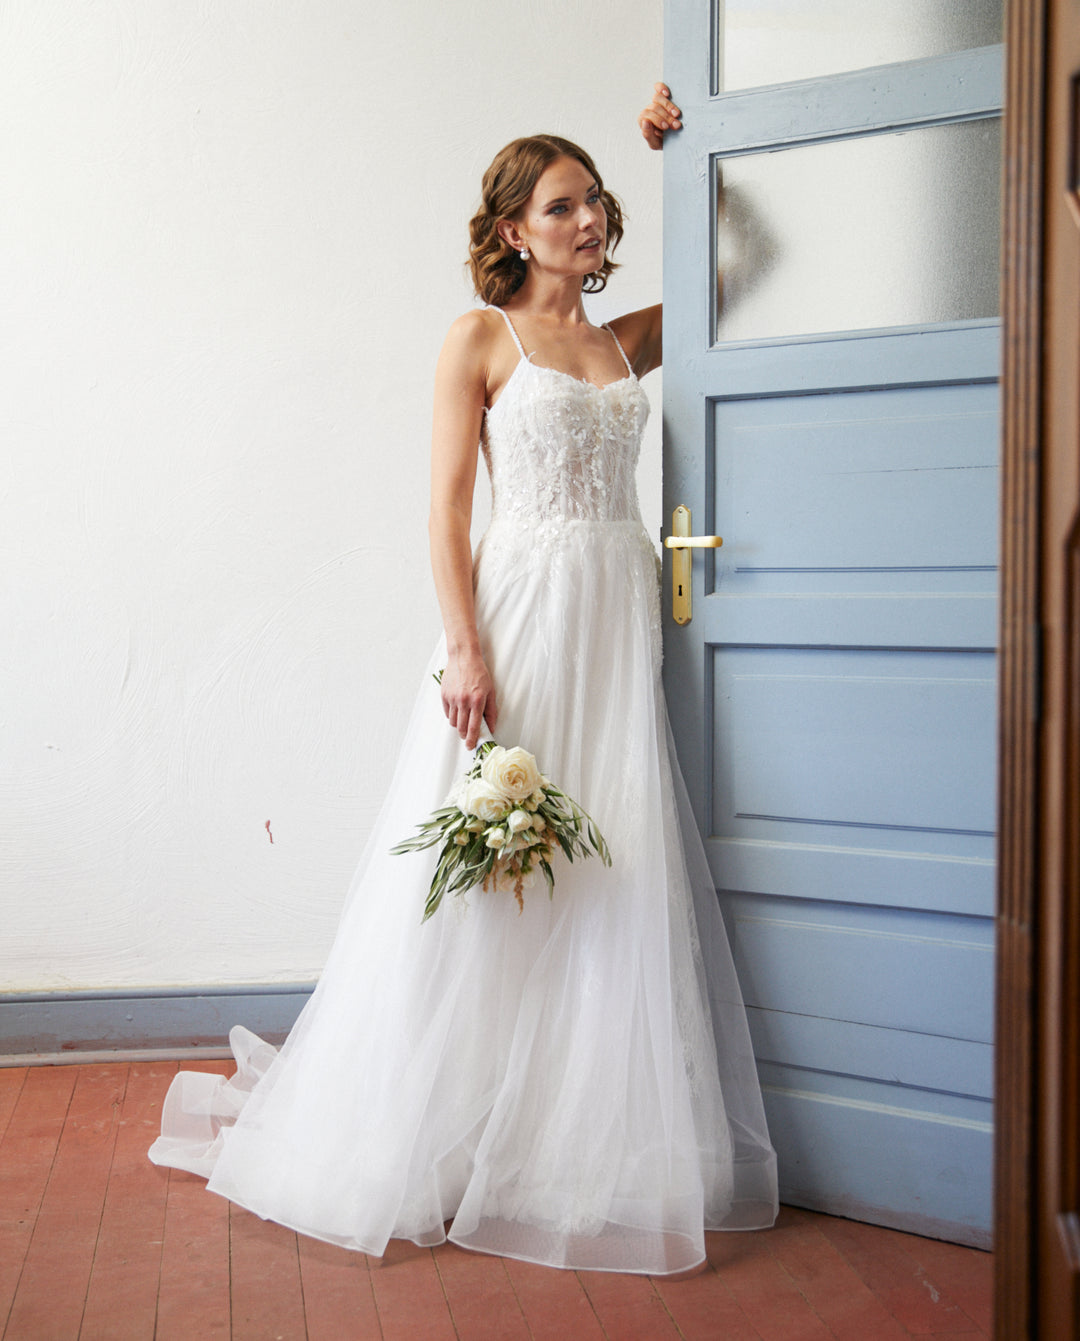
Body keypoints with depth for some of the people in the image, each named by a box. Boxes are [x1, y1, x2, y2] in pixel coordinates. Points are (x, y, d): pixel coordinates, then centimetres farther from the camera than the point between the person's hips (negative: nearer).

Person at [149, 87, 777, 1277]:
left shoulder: (625, 342, 15)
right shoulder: (481, 339, 1)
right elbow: (446, 507, -5)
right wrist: (464, 647, -16)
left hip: (620, 620, 5)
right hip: (521, 612, -5)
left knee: (612, 881, 6)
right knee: (490, 878, -1)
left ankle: (587, 1133, 19)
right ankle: (452, 1128, 17)